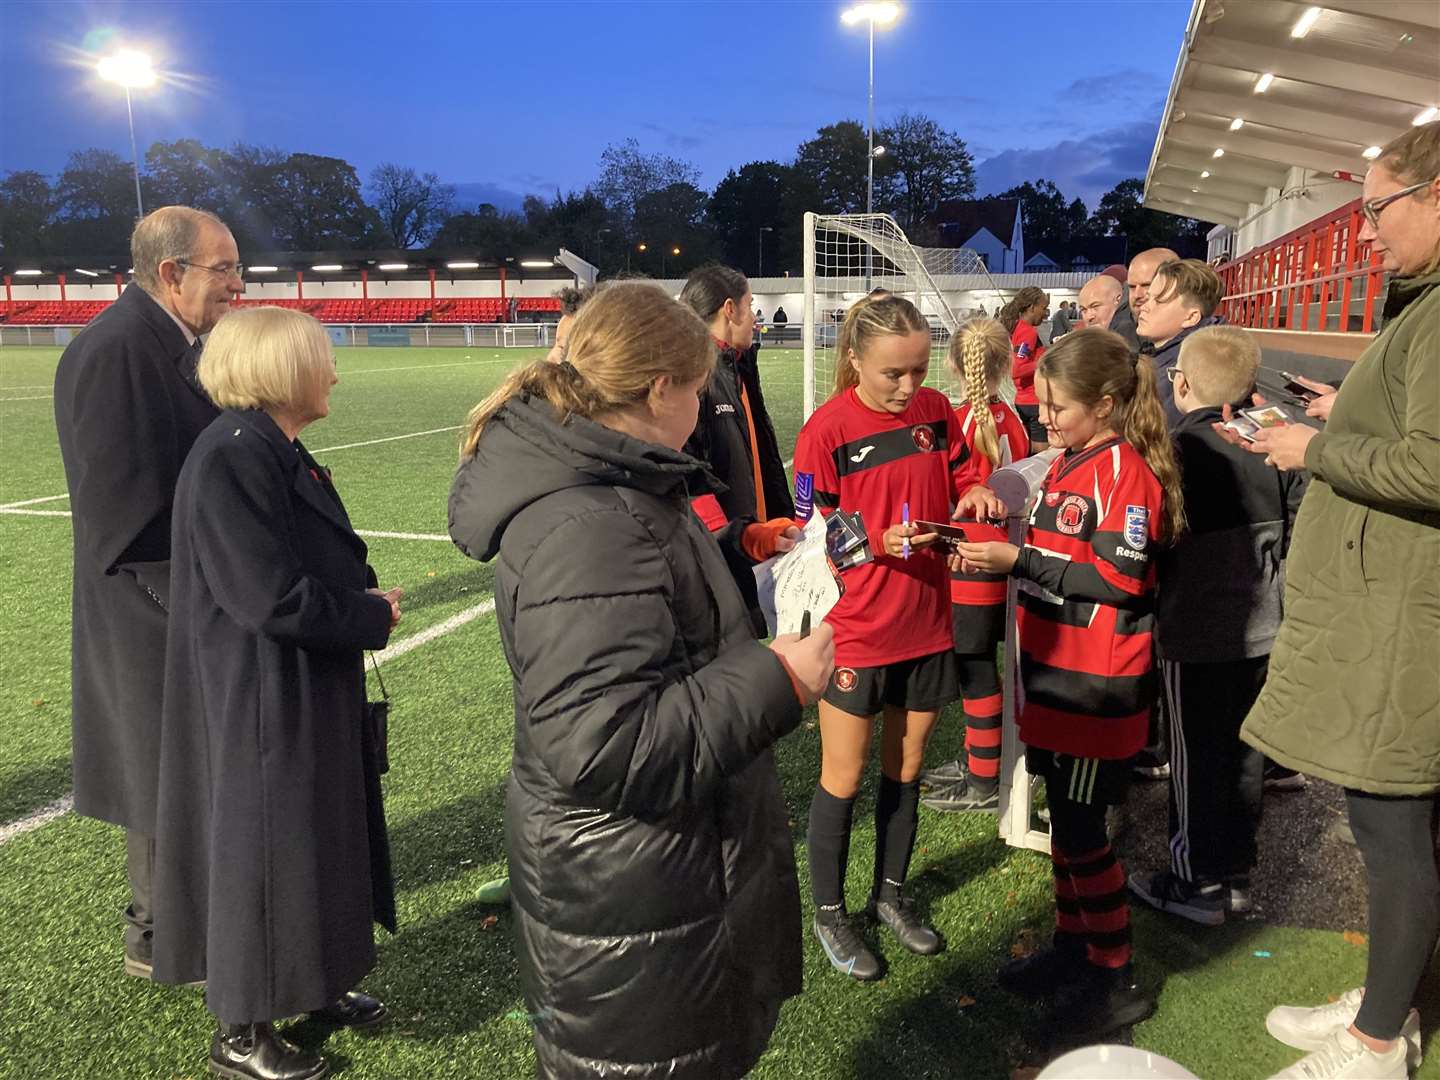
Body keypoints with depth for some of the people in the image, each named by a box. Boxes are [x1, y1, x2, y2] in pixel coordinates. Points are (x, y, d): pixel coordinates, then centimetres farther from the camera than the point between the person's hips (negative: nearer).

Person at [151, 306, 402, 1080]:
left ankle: (310, 983, 39)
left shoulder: (277, 451, 9)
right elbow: (272, 600, -26)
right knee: (263, 850, 5)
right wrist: (373, 617, -13)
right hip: (265, 701, -10)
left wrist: (366, 595, -3)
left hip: (310, 689, 10)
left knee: (318, 837, 20)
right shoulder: (231, 459, -22)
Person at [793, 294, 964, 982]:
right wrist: (878, 542, -26)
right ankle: (829, 913, 29)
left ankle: (890, 894, 39)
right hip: (856, 632, -4)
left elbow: (960, 485, 13)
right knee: (844, 778, 9)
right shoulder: (827, 428, -14)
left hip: (927, 623, 5)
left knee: (906, 768, 18)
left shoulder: (936, 410, -1)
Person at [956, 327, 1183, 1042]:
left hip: (1098, 684, -9)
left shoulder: (1126, 471, -16)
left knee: (1079, 830, 0)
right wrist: (1002, 556, 2)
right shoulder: (1069, 463, 12)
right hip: (1055, 671, 9)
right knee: (1063, 818, 18)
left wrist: (1019, 560, -21)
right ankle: (1071, 946, 34)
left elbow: (1120, 579, -21)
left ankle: (1116, 981, 17)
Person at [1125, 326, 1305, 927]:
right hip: (1263, 629, 6)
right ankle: (1236, 875, 31)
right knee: (1245, 753, 17)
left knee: (1196, 759, 7)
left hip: (1197, 634, -6)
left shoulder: (1175, 449, -16)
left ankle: (1198, 884, 18)